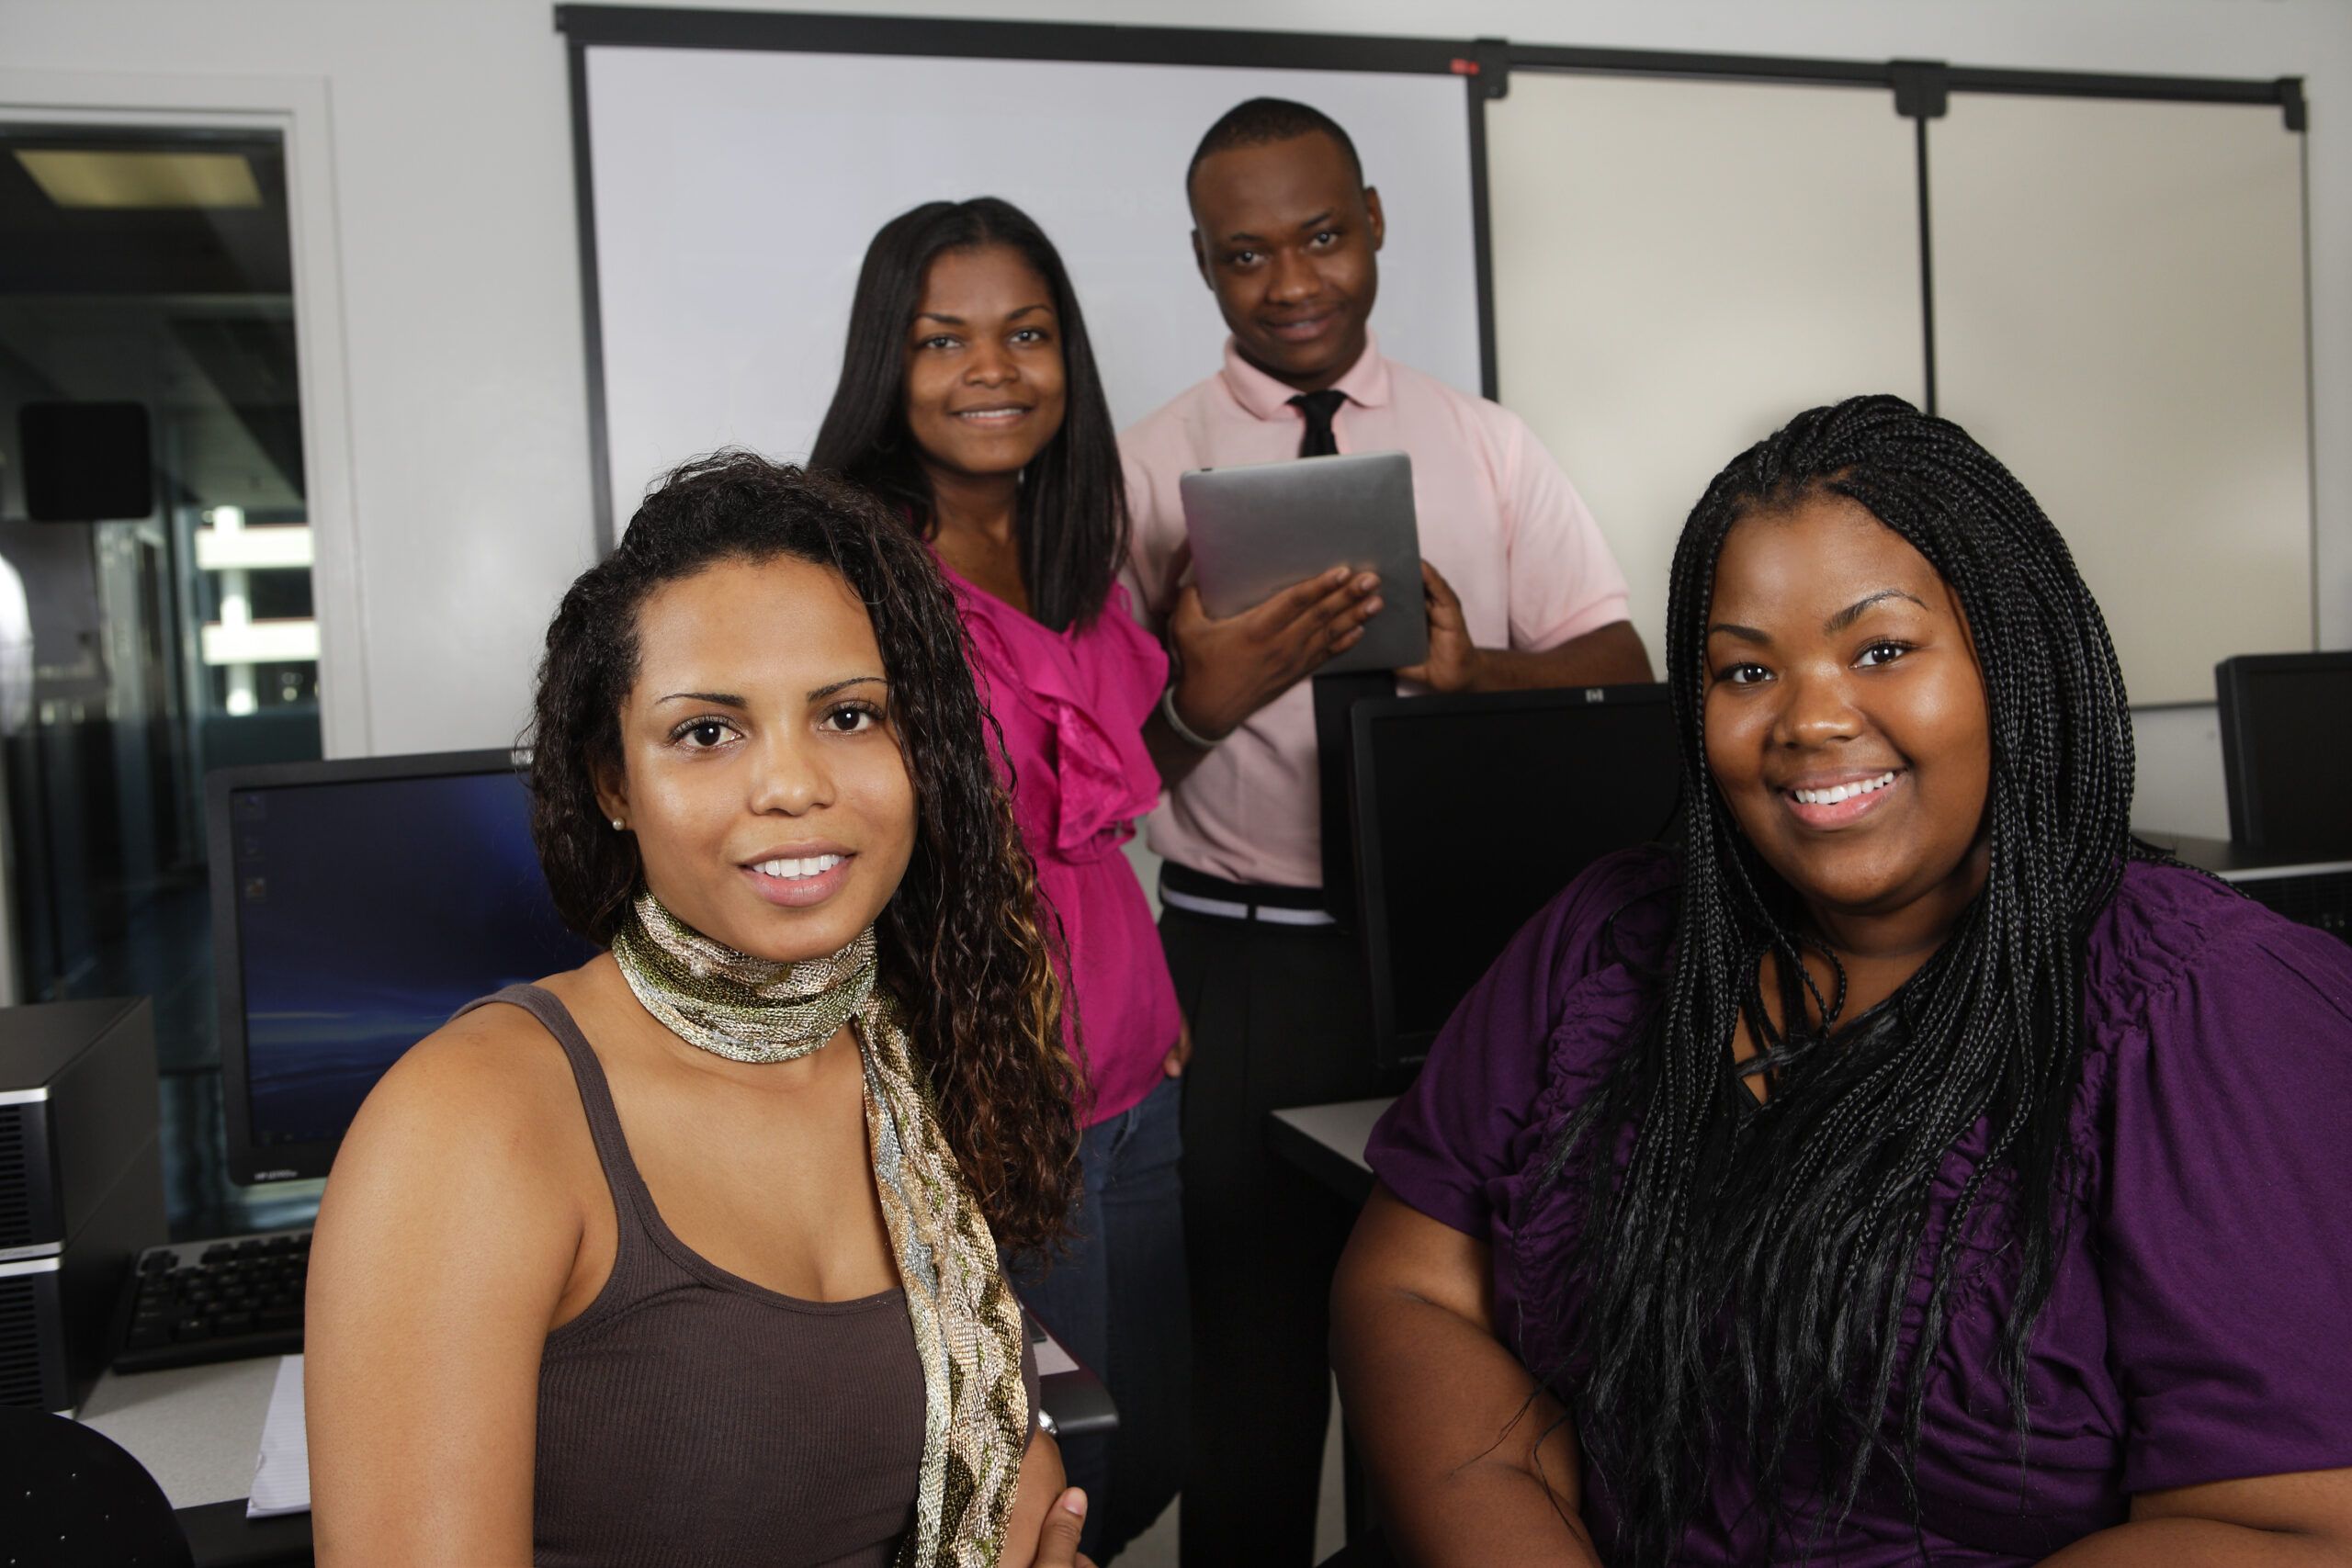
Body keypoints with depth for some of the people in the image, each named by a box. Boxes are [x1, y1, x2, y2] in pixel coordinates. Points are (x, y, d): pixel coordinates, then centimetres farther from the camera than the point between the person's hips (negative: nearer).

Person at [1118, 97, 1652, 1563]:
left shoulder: (1487, 443, 6)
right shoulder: (1151, 470, 1)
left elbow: (1623, 672, -1)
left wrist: (1473, 670, -21)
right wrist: (1205, 694, -24)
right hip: (1242, 961, -1)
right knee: (1254, 1342, 9)